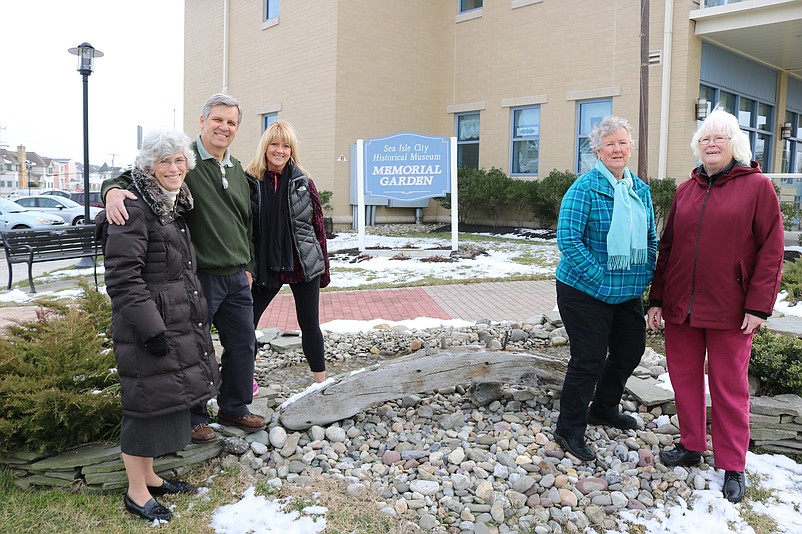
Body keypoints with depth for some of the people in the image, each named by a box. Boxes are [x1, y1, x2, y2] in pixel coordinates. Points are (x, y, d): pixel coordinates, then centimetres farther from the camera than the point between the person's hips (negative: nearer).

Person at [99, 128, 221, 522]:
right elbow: (122, 278, -21)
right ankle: (136, 493, 16)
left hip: (178, 324, 9)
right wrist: (151, 329, -23)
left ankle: (149, 476, 33)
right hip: (149, 327, -9)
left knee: (164, 402, 17)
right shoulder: (133, 211, -16)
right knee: (148, 405, 0)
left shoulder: (174, 208, 14)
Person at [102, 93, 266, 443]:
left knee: (243, 344, 16)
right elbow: (133, 176, -13)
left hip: (236, 279, 7)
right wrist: (113, 188, -35)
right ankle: (194, 418, 24)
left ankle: (234, 408, 34)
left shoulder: (237, 170, 14)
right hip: (198, 278, -7)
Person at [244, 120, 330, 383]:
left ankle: (321, 382, 21)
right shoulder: (251, 181, -2)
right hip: (266, 265, 0)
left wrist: (324, 267, 2)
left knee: (310, 323, 9)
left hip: (303, 264, 1)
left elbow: (318, 226, 3)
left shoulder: (303, 182, 1)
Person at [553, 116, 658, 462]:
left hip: (628, 293, 8)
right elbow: (568, 239, -20)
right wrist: (600, 279, -20)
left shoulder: (640, 189, 9)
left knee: (630, 351, 17)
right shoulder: (585, 188, -14)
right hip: (586, 292, -8)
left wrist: (646, 275, 5)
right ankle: (569, 430, 14)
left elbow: (650, 237, 18)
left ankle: (604, 408, 41)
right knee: (588, 359, -3)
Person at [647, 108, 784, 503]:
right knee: (684, 378, 12)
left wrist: (758, 306, -11)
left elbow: (771, 250, -6)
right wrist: (657, 299, 10)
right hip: (680, 306, 4)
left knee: (729, 386, 5)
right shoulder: (685, 191, 11)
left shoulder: (757, 186, -2)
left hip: (730, 310, -4)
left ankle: (732, 466, 18)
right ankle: (691, 445, 29)